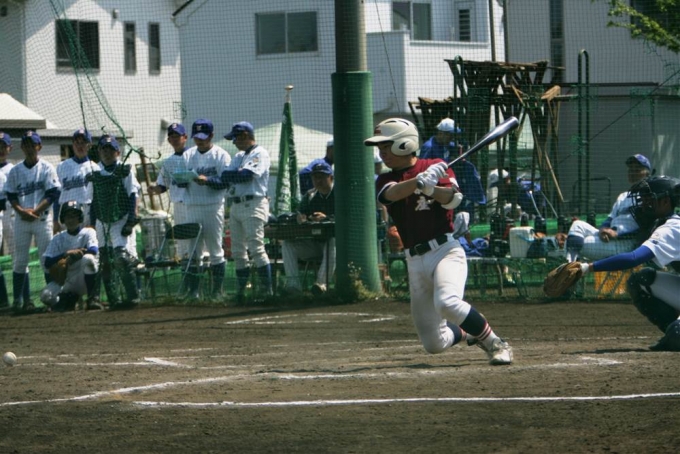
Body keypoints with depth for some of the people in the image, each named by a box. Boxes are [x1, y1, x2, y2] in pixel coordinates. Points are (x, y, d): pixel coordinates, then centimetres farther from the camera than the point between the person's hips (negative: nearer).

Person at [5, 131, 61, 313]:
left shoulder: (47, 168, 1)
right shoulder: (15, 171, 9)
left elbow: (53, 194, -5)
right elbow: (11, 195, 7)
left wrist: (35, 211, -15)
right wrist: (21, 211, -11)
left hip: (42, 218, -3)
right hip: (21, 220, 3)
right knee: (19, 260, 2)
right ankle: (19, 299, 5)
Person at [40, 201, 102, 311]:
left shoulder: (88, 233, 2)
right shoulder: (58, 238, 7)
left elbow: (94, 250, -19)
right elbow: (47, 263, -4)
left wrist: (73, 254, -19)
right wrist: (65, 254, -18)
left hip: (84, 278, -2)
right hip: (66, 281, 2)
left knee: (88, 258, -35)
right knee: (46, 295, -27)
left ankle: (93, 298, -23)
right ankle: (69, 299, 2)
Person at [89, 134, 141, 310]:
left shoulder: (125, 171, 1)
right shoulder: (95, 175, 13)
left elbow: (133, 195, -3)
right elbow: (93, 202, 17)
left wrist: (132, 219, -12)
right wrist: (92, 225, 12)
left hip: (121, 221, -5)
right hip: (102, 222, 5)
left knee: (122, 256, -20)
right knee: (105, 261, 3)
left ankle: (132, 296, -17)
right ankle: (113, 300, 8)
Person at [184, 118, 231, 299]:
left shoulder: (221, 155, 1)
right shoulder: (188, 155, 15)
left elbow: (226, 182, -8)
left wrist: (207, 180, -22)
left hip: (213, 208, -4)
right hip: (192, 208, 4)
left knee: (215, 250, -1)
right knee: (192, 249, 2)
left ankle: (217, 290, 4)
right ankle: (193, 290, 5)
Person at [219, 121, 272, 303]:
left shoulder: (260, 154, -5)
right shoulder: (239, 157, 21)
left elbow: (247, 175, -18)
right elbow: (225, 177, 12)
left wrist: (230, 175, -4)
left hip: (253, 205, -9)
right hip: (236, 205, 9)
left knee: (256, 248, -13)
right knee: (238, 251, 8)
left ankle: (267, 290, -12)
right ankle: (241, 291, 12)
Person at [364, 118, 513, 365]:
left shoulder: (436, 167, 3)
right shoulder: (386, 180, 10)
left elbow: (453, 199, -14)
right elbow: (393, 193, -15)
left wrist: (431, 188, -34)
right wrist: (421, 180, -33)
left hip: (445, 250, -5)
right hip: (415, 260, 5)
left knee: (446, 302, -34)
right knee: (435, 344, 3)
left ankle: (496, 344, -17)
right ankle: (470, 333, 34)